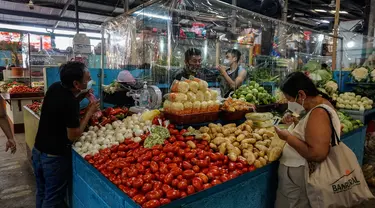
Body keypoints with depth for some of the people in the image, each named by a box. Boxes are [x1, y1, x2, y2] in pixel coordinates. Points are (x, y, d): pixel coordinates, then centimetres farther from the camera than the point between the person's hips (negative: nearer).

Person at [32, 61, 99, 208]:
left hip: (38, 151, 8)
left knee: (42, 193, 24)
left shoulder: (55, 87, -4)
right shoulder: (70, 102, -27)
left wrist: (81, 97, 1)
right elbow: (73, 136, -18)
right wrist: (89, 113, -13)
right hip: (55, 157, -8)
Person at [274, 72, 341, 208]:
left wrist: (288, 138, -24)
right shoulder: (319, 104, 5)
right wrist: (296, 122, 3)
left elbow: (317, 154, -32)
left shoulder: (318, 113, -25)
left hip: (300, 177, -10)